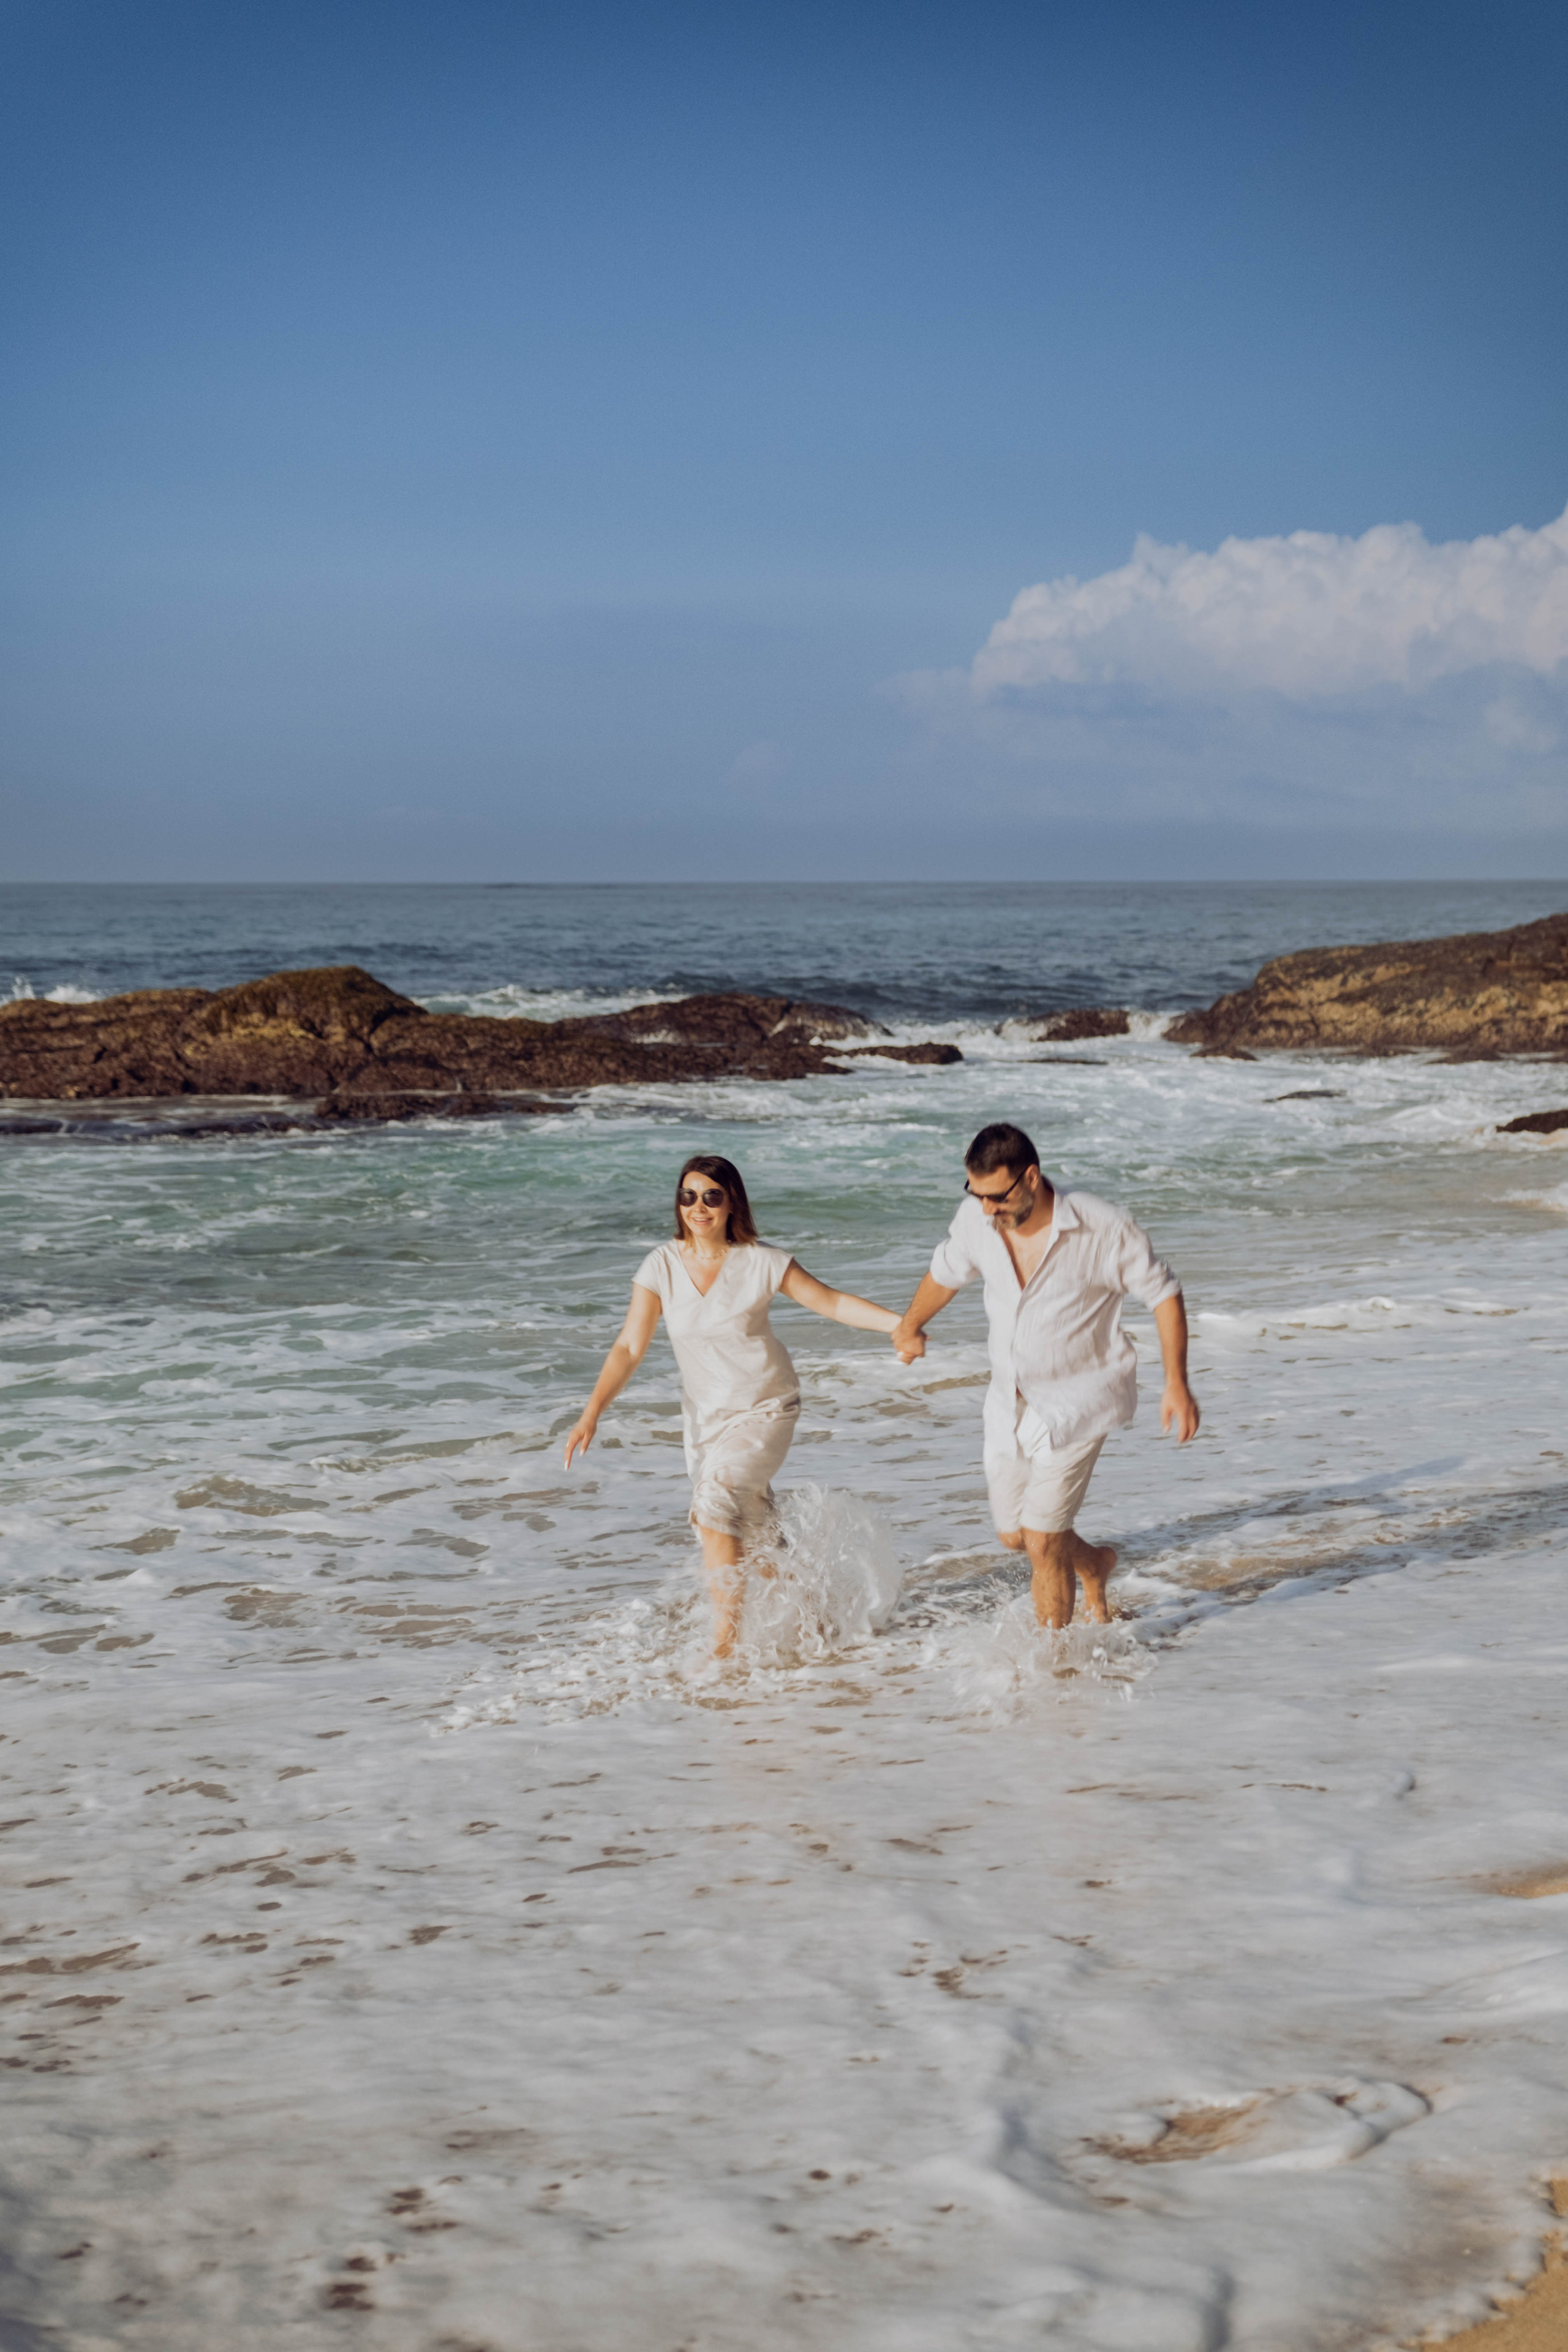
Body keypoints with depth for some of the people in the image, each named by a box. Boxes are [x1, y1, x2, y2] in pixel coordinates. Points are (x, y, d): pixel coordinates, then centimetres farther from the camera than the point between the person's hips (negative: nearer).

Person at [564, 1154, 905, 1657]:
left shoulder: (761, 1263, -14)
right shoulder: (662, 1266, -9)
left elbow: (834, 1303, -7)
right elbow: (629, 1347, -10)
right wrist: (591, 1415, -20)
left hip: (765, 1411, -4)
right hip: (704, 1414, 4)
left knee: (714, 1503, -25)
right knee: (750, 1545, 10)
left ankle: (726, 1644, -19)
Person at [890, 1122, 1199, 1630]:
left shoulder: (1103, 1229, -24)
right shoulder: (975, 1218, -12)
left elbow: (1163, 1294, -9)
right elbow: (945, 1274, 11)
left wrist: (1176, 1384, -13)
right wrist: (909, 1327, 29)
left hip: (1078, 1400, -5)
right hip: (1010, 1399, 5)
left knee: (1041, 1541, -10)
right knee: (1014, 1536, 17)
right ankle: (1094, 1564, 48)